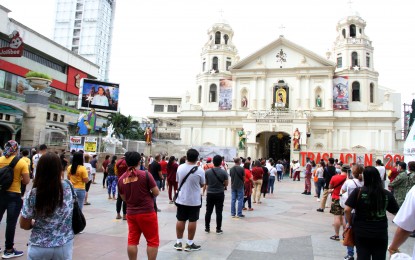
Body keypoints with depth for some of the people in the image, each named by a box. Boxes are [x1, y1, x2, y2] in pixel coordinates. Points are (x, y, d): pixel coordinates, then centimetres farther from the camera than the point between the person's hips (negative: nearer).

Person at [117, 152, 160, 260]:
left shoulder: (121, 179, 1)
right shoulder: (145, 175, -13)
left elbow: (124, 198, 12)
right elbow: (156, 192, -9)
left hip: (131, 213, 5)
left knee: (132, 240, 13)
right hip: (147, 212, -4)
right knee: (153, 241, 7)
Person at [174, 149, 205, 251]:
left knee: (180, 220, 12)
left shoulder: (180, 167, -5)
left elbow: (177, 181, 8)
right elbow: (202, 185, -1)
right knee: (192, 221, 7)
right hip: (194, 200, -3)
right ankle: (189, 244, 14)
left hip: (181, 199, 3)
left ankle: (179, 242, 21)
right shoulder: (200, 171, -15)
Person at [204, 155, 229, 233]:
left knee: (208, 211, 11)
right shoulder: (224, 172, -10)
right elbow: (226, 184, -3)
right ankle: (218, 229, 11)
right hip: (220, 194, -1)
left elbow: (205, 183, 3)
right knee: (219, 212, 5)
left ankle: (207, 228, 19)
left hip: (210, 194, 1)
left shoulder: (207, 172, -6)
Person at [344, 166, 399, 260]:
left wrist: (349, 222, 2)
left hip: (361, 232, -2)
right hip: (381, 233, 2)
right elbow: (395, 212, 6)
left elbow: (347, 210, -15)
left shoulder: (358, 192, -12)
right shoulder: (387, 194, -6)